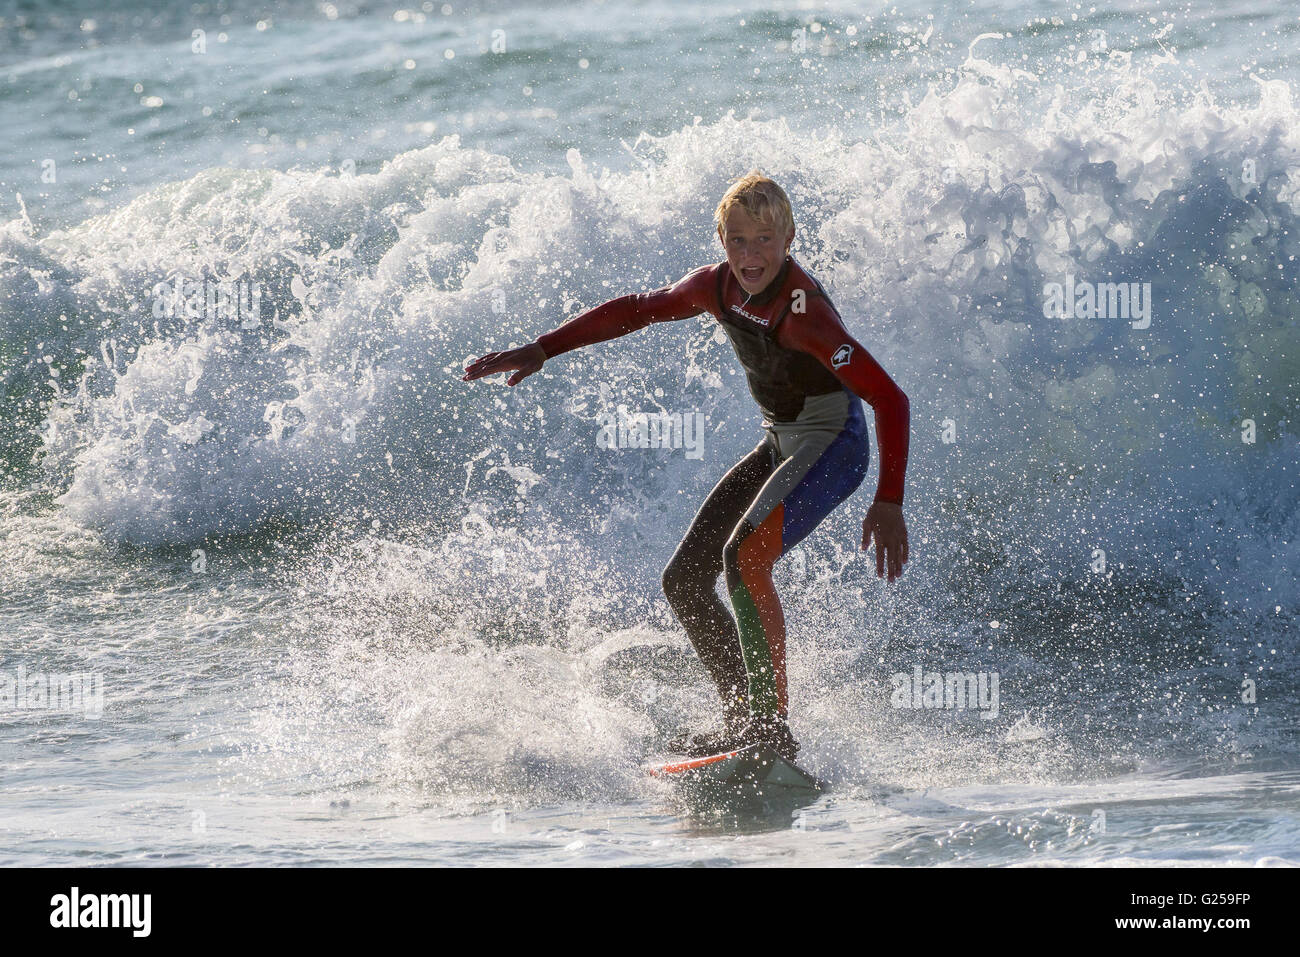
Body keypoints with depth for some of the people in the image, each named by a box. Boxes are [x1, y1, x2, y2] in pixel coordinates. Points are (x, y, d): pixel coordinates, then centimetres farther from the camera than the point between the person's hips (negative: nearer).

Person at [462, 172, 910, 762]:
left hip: (833, 444, -9)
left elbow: (889, 400, -31)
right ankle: (742, 722, 10)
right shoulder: (717, 287, -6)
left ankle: (772, 724, -28)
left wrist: (889, 503, -38)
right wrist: (540, 351, 7)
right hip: (779, 446, 9)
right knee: (684, 581, 5)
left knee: (744, 556, -30)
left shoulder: (802, 314, -29)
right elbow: (636, 311, 10)